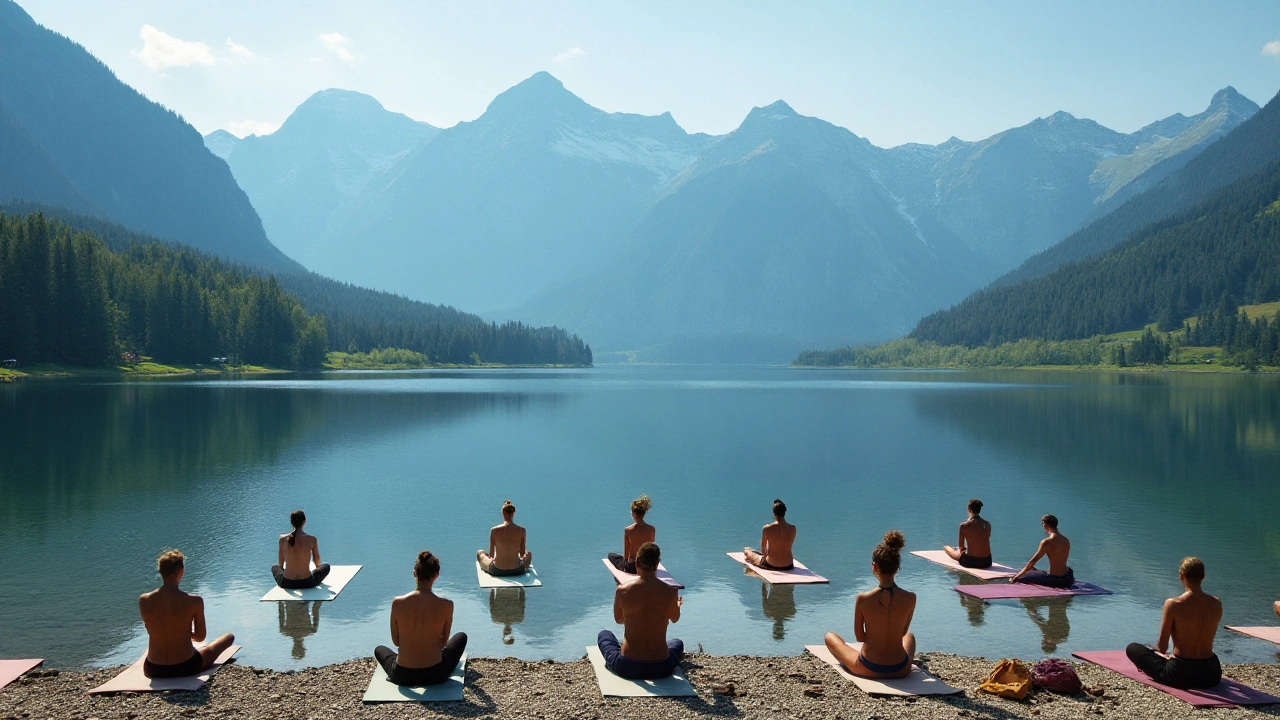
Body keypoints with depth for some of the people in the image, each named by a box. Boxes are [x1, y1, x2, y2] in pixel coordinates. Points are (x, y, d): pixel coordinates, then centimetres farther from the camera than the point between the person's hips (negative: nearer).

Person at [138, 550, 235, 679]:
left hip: (153, 671, 4)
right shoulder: (194, 601, -17)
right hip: (185, 668, -4)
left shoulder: (143, 601, -9)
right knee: (229, 637, 24)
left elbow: (152, 632, 6)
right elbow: (200, 637, -5)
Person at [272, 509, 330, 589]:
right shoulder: (312, 539, -10)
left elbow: (281, 564, 7)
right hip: (307, 583, -2)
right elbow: (317, 562, 8)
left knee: (274, 567, 35)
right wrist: (318, 567, 32)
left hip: (287, 583, 2)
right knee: (326, 567, 27)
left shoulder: (283, 539, -6)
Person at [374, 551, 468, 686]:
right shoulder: (446, 605, -16)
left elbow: (396, 642, 0)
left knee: (379, 649, 36)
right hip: (435, 674, -2)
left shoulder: (397, 603, -14)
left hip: (402, 676, 2)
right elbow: (444, 641, 0)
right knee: (461, 636, 30)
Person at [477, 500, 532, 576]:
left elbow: (491, 555, -3)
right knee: (529, 554, 36)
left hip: (497, 571, -1)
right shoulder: (521, 530, -9)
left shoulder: (495, 530, -11)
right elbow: (522, 554, 1)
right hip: (517, 570, 1)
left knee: (479, 553, 31)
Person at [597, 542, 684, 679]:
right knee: (677, 643, 36)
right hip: (661, 668, 1)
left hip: (627, 668, -1)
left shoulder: (622, 591, -12)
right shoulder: (671, 592, -10)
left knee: (604, 634, 31)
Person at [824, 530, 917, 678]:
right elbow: (902, 632, 3)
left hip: (868, 670, -2)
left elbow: (859, 636, -5)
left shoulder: (863, 599, -19)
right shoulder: (910, 598, -14)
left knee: (830, 637, 25)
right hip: (900, 670, 3)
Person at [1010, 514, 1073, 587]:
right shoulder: (1066, 540, 7)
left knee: (1019, 578, -4)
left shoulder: (1047, 542, -15)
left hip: (1054, 580, -8)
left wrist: (1015, 578, -6)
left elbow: (1032, 562, -13)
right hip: (1066, 580, 8)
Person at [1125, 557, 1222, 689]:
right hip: (1211, 675, 5)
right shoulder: (1217, 604, -3)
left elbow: (1161, 647, -11)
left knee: (1132, 648, 12)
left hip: (1180, 675, -5)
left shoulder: (1173, 604, -17)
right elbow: (1204, 640, 12)